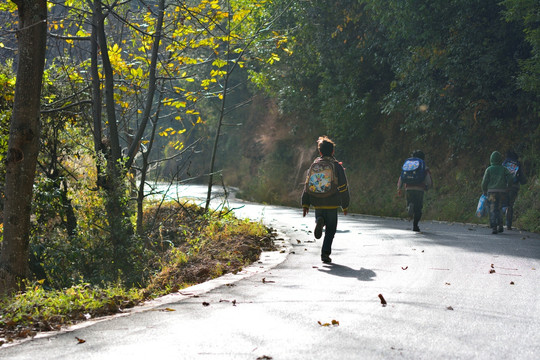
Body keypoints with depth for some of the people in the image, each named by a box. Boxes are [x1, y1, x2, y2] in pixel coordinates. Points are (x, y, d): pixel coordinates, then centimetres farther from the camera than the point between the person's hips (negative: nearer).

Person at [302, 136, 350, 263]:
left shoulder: (314, 165, 4)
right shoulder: (337, 166, -4)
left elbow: (307, 185, 4)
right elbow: (343, 187, -1)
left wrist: (305, 204, 8)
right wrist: (345, 205, 8)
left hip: (317, 203, 2)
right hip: (332, 203, -2)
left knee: (320, 218, 27)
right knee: (330, 229, 7)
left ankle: (319, 221, -10)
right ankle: (325, 253, -1)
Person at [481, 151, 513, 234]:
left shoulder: (489, 169, 0)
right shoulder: (504, 169, 4)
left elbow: (485, 181, -3)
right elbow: (510, 178, -6)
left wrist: (484, 191, 13)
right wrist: (507, 187, 10)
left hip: (492, 192, -2)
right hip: (502, 192, 2)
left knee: (493, 210, -1)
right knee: (499, 209, 17)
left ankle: (494, 228, -12)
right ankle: (500, 226, 10)